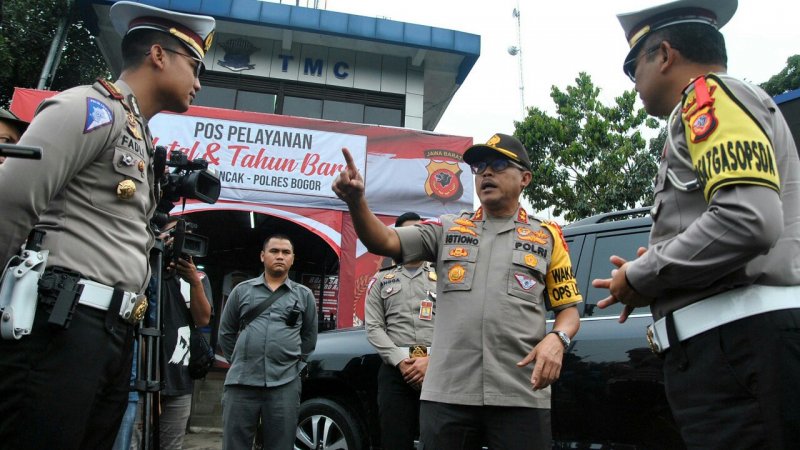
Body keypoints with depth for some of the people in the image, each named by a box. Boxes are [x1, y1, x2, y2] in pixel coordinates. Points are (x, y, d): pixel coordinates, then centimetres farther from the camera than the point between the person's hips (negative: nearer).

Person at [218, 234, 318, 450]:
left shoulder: (304, 295, 9)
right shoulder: (242, 290, 9)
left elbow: (309, 337, 16)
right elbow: (226, 332, 14)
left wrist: (294, 363, 10)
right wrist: (239, 362, 11)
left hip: (285, 385, 0)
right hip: (241, 382, 0)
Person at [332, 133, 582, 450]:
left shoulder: (547, 236, 10)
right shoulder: (448, 229, 11)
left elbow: (568, 309, 11)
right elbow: (385, 241, -1)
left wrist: (557, 339, -11)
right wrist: (356, 201, -19)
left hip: (521, 395, 0)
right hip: (447, 394, 1)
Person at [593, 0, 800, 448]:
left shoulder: (710, 95, -3)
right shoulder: (715, 108, 28)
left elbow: (749, 220, -21)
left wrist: (640, 277, -8)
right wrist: (650, 279, 17)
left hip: (741, 344, -10)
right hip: (732, 347, 10)